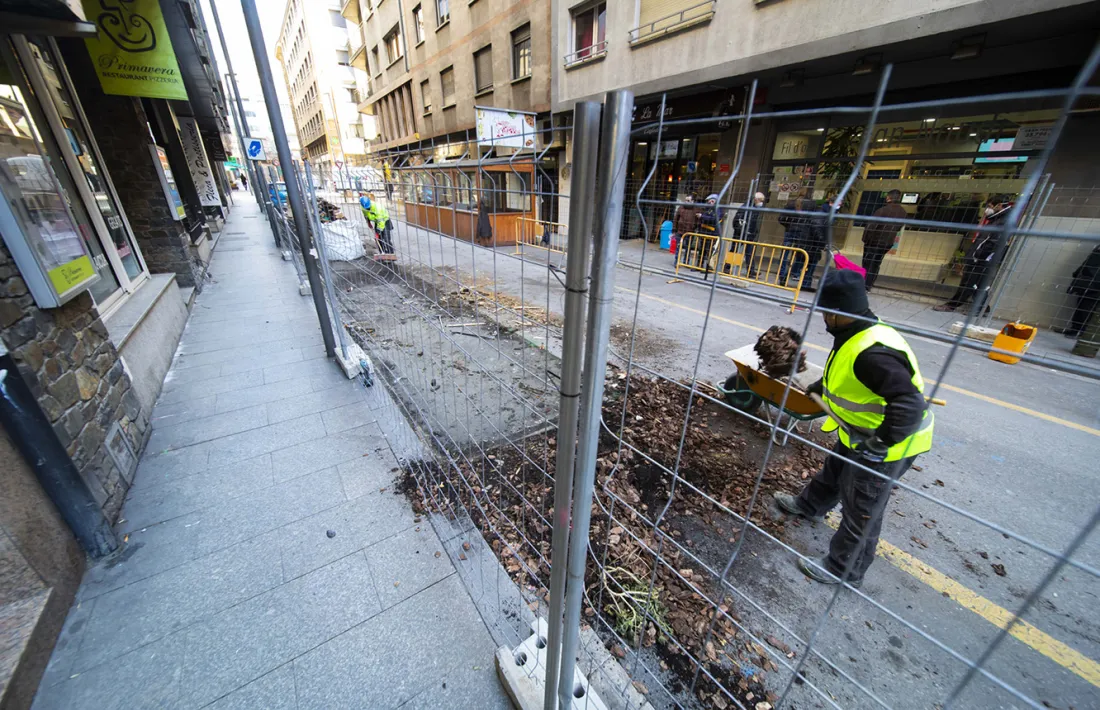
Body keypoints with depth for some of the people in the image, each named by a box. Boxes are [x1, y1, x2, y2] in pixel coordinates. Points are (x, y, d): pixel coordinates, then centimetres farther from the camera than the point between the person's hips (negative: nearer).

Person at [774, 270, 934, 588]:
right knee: (833, 472, 31)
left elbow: (910, 405, -40)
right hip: (860, 434, 9)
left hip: (888, 446, -9)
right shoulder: (857, 335, -4)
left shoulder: (872, 352, -37)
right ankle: (809, 505, 58)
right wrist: (821, 386, 28)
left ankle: (844, 570, 30)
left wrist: (878, 446, -34)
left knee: (861, 513, 9)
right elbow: (848, 376, 16)